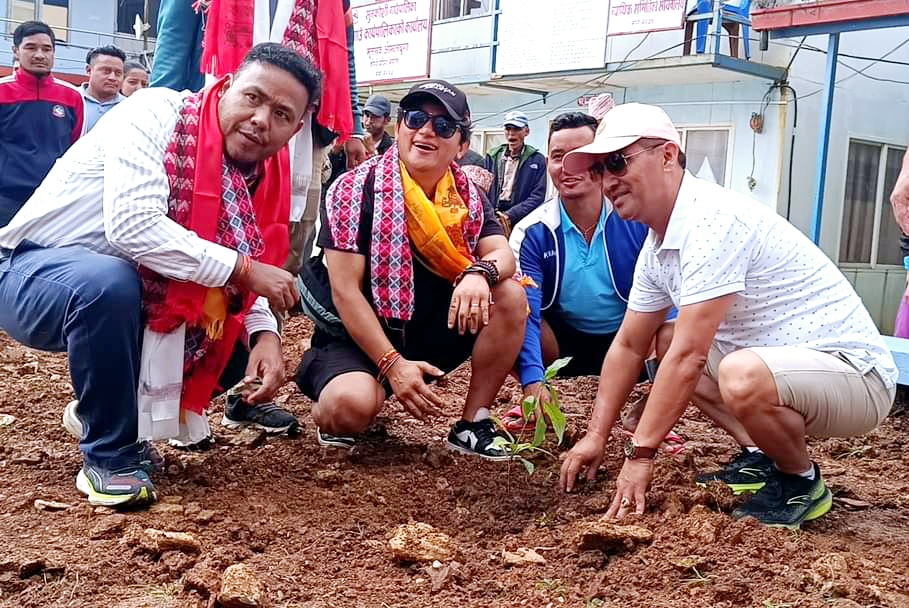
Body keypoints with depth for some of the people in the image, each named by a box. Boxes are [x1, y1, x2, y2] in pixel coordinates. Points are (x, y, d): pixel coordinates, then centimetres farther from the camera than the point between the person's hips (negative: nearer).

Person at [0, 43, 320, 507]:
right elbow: (132, 228, -35)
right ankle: (109, 453, -19)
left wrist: (266, 333, -18)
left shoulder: (260, 173, -2)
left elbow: (249, 270, 0)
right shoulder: (156, 115, -23)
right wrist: (241, 269, -31)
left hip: (138, 297, 7)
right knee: (109, 283, -38)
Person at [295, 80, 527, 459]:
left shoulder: (468, 198, 2)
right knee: (351, 407, -36)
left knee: (510, 297, -16)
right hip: (359, 337, -5)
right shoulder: (356, 189, -15)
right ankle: (330, 409, 5)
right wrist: (392, 365, -26)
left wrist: (480, 273, -37)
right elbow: (345, 290, -19)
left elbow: (502, 254, -10)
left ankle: (473, 424, -6)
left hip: (433, 332, 5)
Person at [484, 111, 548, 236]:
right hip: (492, 218, 2)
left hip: (520, 220, -2)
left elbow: (538, 196, -2)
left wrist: (510, 216, -12)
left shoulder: (537, 160, 5)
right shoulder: (492, 156, 13)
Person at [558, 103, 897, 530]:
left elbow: (689, 355, -27)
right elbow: (629, 347, 13)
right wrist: (596, 436, 11)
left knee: (742, 376, -37)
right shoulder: (658, 247, 5)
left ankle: (802, 482, -6)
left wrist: (640, 453, -21)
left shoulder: (712, 220, -25)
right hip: (774, 365, 10)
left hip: (857, 373, -9)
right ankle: (760, 459, 11)